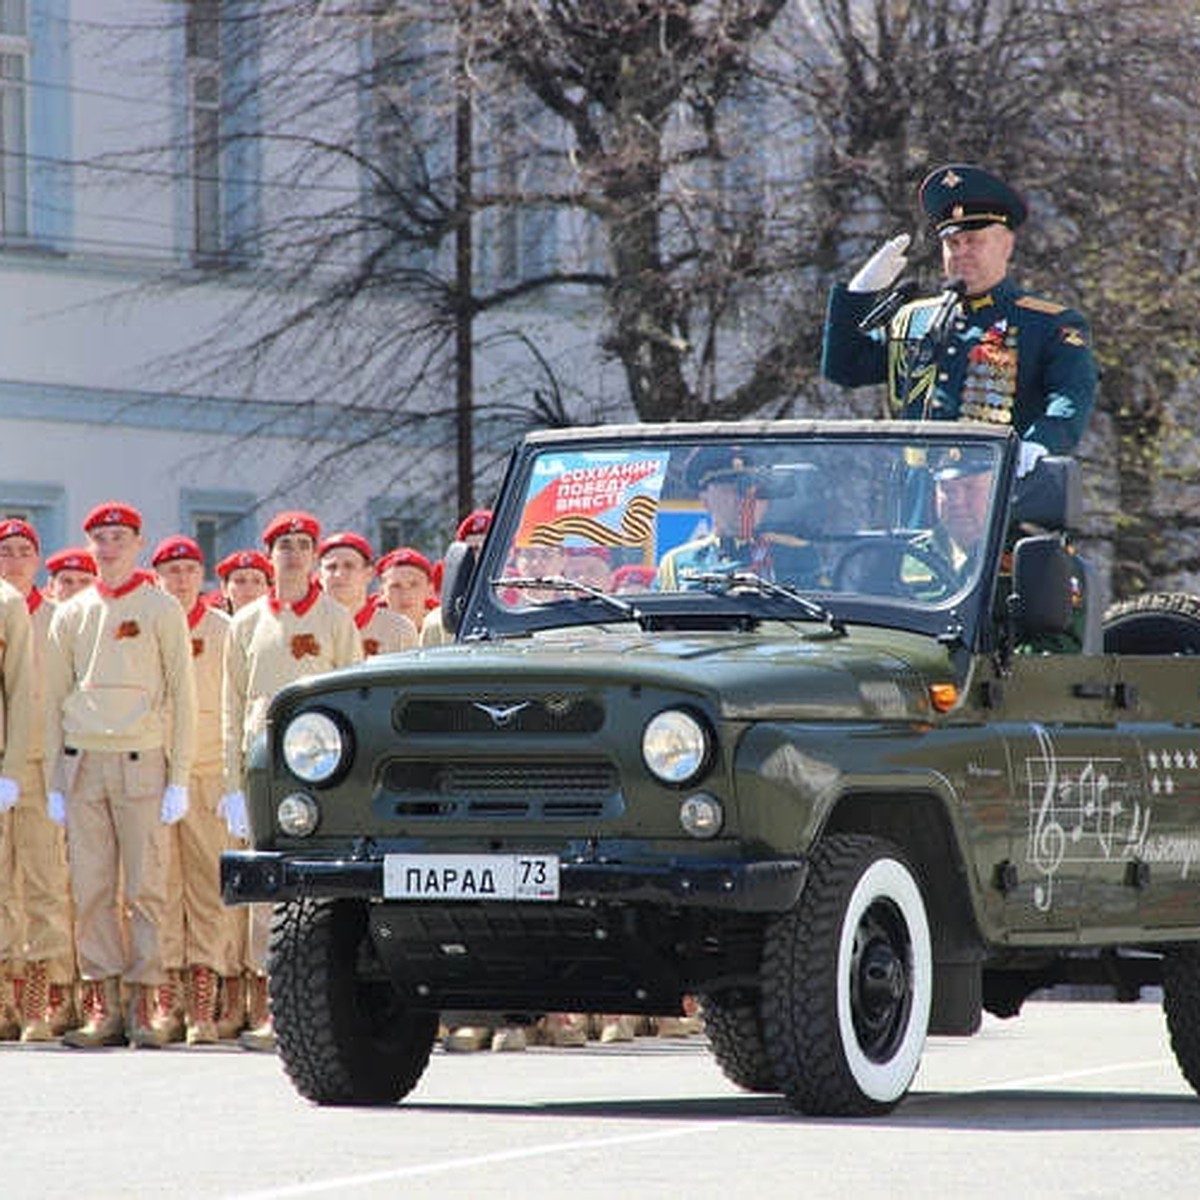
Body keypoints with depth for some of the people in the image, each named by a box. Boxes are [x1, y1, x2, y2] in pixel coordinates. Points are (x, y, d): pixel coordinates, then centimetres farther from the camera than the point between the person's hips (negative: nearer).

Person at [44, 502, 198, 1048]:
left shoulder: (163, 610, 4)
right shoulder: (71, 614, 13)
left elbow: (183, 696, 3)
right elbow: (54, 700, 15)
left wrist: (180, 779, -4)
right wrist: (53, 783, 9)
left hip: (141, 762, -3)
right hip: (82, 763, 3)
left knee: (145, 890, -5)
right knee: (91, 891, 0)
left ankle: (149, 1005, -2)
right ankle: (103, 1007, 2)